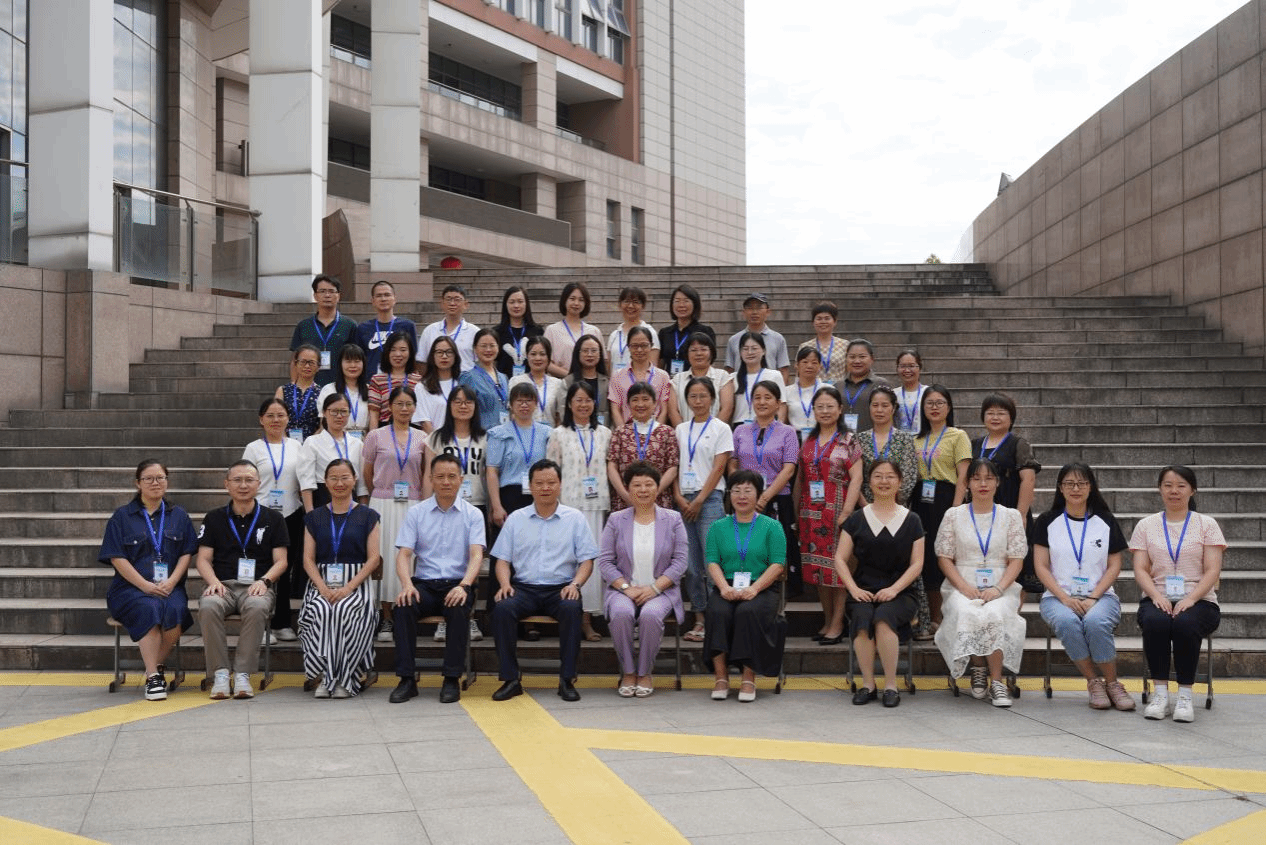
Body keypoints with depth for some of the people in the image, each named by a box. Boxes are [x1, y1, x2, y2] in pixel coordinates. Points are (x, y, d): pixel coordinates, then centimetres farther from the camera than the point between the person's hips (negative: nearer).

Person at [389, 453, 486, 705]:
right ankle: (406, 679, -23)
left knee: (459, 609, -35)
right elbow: (404, 553, 3)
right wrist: (407, 585, -18)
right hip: (424, 584, 1)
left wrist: (464, 585, -24)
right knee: (403, 606, -31)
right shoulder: (416, 513, 10)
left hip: (457, 584, -1)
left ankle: (452, 679, -24)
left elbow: (476, 555, -4)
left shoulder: (473, 514, 7)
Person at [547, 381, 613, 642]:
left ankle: (587, 617, 4)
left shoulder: (605, 434, 12)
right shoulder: (559, 435, 6)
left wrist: (612, 503, 8)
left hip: (597, 504, 2)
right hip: (569, 503, -2)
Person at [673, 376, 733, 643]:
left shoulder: (721, 429, 2)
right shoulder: (681, 429, 15)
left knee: (713, 562, -11)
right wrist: (679, 497, -3)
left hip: (710, 498, -4)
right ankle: (699, 619, 9)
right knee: (691, 565, 3)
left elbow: (718, 468, -4)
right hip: (684, 499, 4)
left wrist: (699, 501, -10)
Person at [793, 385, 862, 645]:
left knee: (838, 566, -4)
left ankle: (837, 625, 2)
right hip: (811, 512, 5)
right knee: (817, 566, 7)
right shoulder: (808, 441, 14)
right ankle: (827, 622, 16)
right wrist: (797, 511, 10)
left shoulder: (848, 441, -1)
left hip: (836, 511, -5)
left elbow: (856, 478, -7)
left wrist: (847, 512, -15)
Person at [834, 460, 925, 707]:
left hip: (900, 592, -1)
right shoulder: (856, 519, 11)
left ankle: (891, 685, -23)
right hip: (863, 590, 1)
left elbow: (916, 564, 4)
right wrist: (853, 588, -8)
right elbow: (840, 559, 8)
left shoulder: (911, 520, 10)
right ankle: (867, 684, -20)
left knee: (883, 618, -33)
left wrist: (894, 589, -11)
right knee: (862, 618, -32)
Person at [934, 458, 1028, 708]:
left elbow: (1016, 560, 5)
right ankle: (978, 671, -11)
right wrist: (964, 587, -10)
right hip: (962, 587, 0)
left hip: (1000, 587, 0)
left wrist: (998, 588, -12)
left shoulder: (1011, 516, 12)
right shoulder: (954, 515, 11)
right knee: (968, 614, -34)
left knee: (994, 614, -35)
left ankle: (996, 680, -23)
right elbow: (944, 558, 7)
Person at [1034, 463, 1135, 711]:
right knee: (1067, 622, -35)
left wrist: (1093, 598, -9)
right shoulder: (1047, 522, 9)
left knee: (1095, 622, -35)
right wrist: (1065, 598, -12)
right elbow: (1041, 567, 3)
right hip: (1058, 597, 0)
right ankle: (1094, 682, -17)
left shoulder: (1105, 521, 11)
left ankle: (1112, 683, -15)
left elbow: (1114, 566, 7)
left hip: (1100, 596, 0)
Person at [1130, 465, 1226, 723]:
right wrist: (1156, 595, -16)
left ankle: (1185, 695, -20)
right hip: (1158, 598, 1)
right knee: (1154, 622, -35)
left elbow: (1213, 570, -1)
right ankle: (1160, 692, -21)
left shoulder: (1206, 524, 9)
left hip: (1197, 600, -1)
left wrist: (1191, 598, -18)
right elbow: (1140, 569, 4)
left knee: (1185, 623, -36)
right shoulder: (1146, 525, 13)